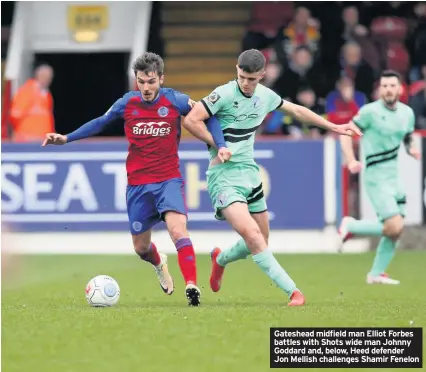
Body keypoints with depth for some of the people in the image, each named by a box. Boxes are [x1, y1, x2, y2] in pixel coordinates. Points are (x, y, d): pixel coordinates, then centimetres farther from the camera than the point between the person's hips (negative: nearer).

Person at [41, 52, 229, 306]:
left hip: (169, 180, -3)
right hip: (137, 184, 3)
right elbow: (101, 122, 15)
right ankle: (159, 264, 47)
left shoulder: (174, 101, -9)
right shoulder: (127, 103, -2)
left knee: (178, 230, -28)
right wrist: (66, 138, 12)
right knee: (141, 247, 12)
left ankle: (192, 286, -28)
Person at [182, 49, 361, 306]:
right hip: (224, 176, -7)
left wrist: (334, 127, 25)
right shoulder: (224, 95, -14)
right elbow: (191, 121, -17)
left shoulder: (265, 96, 6)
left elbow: (297, 111, 22)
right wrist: (218, 146, -15)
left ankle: (221, 260, 41)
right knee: (251, 233, -23)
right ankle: (292, 291, -22)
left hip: (250, 172, 7)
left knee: (259, 241, 11)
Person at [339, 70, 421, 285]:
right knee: (394, 227, -17)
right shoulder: (370, 111, -12)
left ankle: (376, 274, 23)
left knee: (396, 230, 9)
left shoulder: (407, 113, 7)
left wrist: (412, 149, -3)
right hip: (376, 177, -7)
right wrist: (351, 161, -20)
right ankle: (351, 226, 6)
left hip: (393, 176, 7)